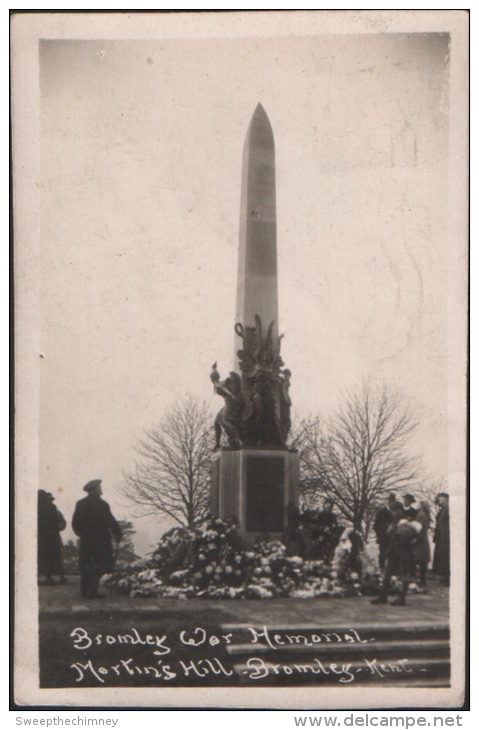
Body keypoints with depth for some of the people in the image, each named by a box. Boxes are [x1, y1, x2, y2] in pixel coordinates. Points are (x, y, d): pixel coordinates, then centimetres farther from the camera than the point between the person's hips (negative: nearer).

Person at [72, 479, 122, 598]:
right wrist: (118, 535, -2)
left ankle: (84, 591, 13)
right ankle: (92, 591, -4)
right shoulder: (102, 505, -13)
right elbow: (111, 522, -15)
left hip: (85, 541, 6)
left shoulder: (80, 504, 5)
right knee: (99, 567, 0)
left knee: (85, 567, 13)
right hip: (100, 540, -6)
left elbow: (75, 523, 9)